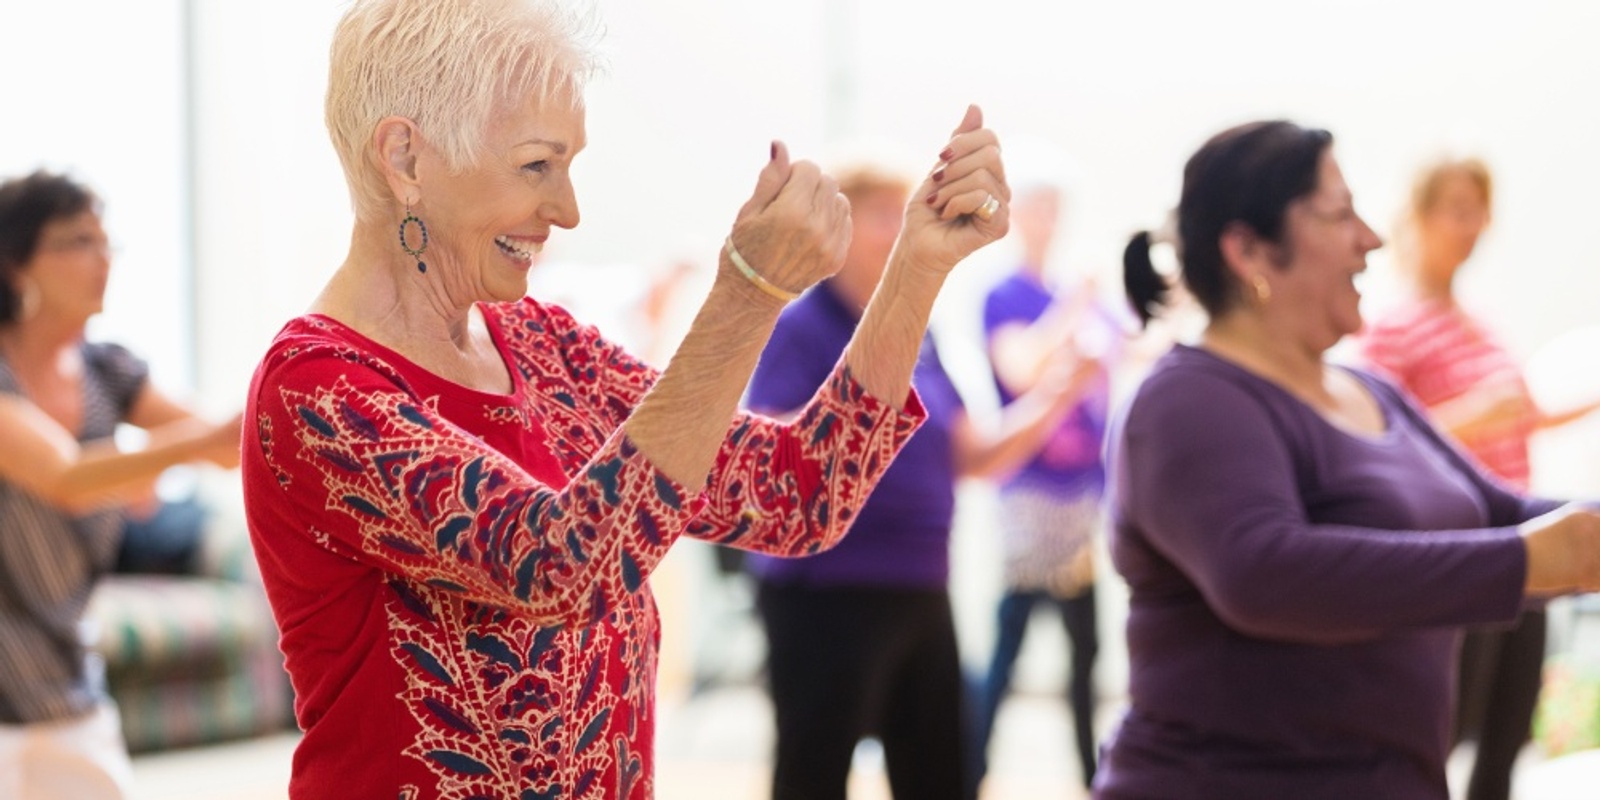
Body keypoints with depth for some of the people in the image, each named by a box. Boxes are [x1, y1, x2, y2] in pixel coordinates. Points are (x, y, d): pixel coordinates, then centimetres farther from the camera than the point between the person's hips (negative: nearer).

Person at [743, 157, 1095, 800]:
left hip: (918, 594, 8)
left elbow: (973, 456, 13)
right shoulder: (802, 328, -10)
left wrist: (1055, 397, 1)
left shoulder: (916, 335, 12)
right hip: (826, 595, -8)